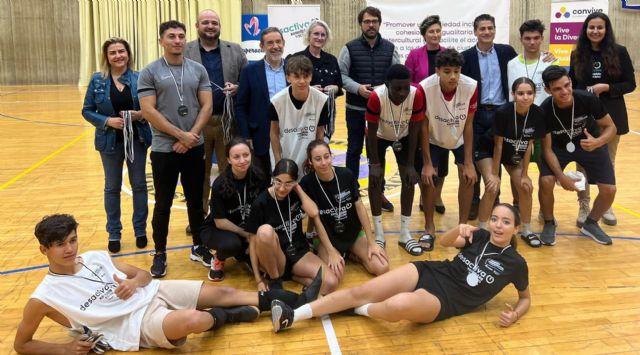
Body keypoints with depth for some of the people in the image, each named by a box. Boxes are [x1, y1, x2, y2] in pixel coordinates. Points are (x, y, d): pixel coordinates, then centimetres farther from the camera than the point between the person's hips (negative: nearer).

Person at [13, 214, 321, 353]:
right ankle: (228, 316, 2)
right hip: (137, 324, -6)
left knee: (223, 292, -2)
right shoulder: (45, 297, -9)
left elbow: (144, 275, 13)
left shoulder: (96, 257, 6)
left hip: (152, 293, 6)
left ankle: (296, 300, 6)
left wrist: (134, 282, -12)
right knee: (193, 320, -34)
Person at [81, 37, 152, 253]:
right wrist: (107, 121, -16)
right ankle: (114, 233, 24)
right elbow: (87, 110, -1)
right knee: (112, 187, 11)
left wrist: (141, 115, -20)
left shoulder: (139, 78, -4)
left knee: (139, 185, 9)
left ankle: (140, 230, 25)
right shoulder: (97, 80, -3)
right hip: (110, 141, 0)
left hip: (137, 139, 0)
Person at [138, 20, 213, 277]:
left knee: (196, 200, 13)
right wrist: (181, 134, -14)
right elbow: (148, 111, -11)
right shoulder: (149, 72, -4)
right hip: (164, 149, -3)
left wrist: (191, 136, -11)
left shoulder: (198, 70, 5)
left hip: (195, 148, 3)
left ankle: (198, 247, 27)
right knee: (163, 204, 6)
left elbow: (206, 106, 1)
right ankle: (160, 253, 20)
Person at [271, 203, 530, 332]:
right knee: (361, 291, -11)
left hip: (444, 301, -4)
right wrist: (459, 230, -10)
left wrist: (515, 315, -10)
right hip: (429, 272, 5)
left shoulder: (515, 263, -1)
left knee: (398, 305, -38)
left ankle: (362, 310, -4)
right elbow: (444, 242, 12)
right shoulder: (481, 237, 7)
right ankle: (293, 316, -11)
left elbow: (526, 297, 12)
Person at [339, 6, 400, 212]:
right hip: (356, 109, -2)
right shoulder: (350, 48, -3)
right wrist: (357, 88, -19)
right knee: (354, 150, 8)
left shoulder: (390, 48, 3)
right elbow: (340, 75, -5)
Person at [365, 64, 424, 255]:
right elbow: (372, 131, -24)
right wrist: (375, 164, -21)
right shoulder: (376, 97, -37)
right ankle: (379, 234, 2)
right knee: (375, 178, -10)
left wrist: (410, 164, -19)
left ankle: (405, 234, 5)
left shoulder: (417, 94, -32)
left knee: (409, 178, -6)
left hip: (404, 137, 2)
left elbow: (414, 130, -21)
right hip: (379, 136, -2)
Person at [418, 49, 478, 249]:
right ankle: (429, 229, 6)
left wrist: (468, 163, -15)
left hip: (461, 138, 1)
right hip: (434, 139, -1)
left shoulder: (471, 87, -29)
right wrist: (427, 163, -19)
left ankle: (462, 226, 9)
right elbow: (423, 127, -21)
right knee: (427, 177, -11)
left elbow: (468, 125, -17)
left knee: (468, 176, -9)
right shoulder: (425, 88, -33)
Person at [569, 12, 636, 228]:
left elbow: (630, 84, -3)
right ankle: (584, 207, 16)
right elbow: (571, 86, 5)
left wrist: (606, 87, -18)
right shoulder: (577, 54, 0)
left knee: (608, 163, 11)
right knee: (583, 162, 3)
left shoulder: (619, 52, -4)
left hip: (611, 115, 0)